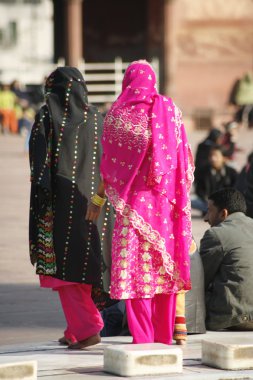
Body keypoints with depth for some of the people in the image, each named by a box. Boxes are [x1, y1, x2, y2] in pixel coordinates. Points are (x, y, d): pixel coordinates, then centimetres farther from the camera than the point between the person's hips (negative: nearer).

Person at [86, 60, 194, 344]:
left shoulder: (117, 114, -3)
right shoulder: (169, 109, 3)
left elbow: (107, 163, -2)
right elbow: (185, 156, 4)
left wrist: (98, 199, 7)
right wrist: (182, 195, 14)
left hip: (133, 200, -3)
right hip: (165, 200, 3)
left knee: (134, 267, 1)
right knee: (164, 263, 10)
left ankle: (142, 337, -3)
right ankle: (164, 335, 13)